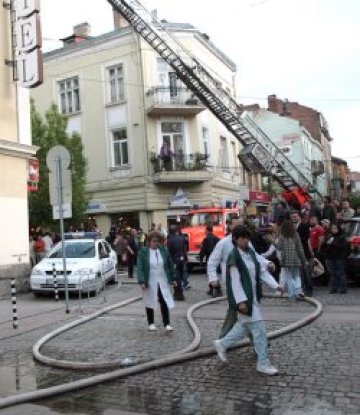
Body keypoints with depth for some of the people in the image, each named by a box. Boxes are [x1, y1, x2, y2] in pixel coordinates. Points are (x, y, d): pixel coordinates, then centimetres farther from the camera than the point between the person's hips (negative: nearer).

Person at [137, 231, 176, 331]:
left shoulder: (164, 250, 1)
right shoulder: (143, 252, -7)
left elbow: (170, 265, 8)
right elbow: (140, 267, -10)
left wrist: (172, 279, 8)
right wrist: (142, 281, -18)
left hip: (163, 282, 2)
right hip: (150, 282, -1)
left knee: (165, 302, -1)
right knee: (150, 303, 11)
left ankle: (167, 324, 9)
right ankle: (151, 323, 26)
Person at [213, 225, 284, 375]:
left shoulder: (251, 252, 7)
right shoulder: (234, 257, -17)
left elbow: (262, 271, 8)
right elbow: (235, 281, -19)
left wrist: (275, 285, -2)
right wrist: (241, 301, -24)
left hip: (253, 297, 9)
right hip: (243, 298, -8)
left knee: (245, 326, 19)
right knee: (258, 329, -2)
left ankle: (222, 344, 36)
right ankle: (263, 363, 12)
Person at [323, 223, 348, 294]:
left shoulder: (342, 237, 0)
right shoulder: (328, 237, 15)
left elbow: (343, 246, -14)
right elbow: (324, 246, 15)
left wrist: (333, 243, -18)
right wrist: (327, 243, -6)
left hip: (339, 258, -4)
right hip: (330, 258, 5)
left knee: (340, 273, -5)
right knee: (332, 274, 6)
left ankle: (342, 289, 0)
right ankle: (333, 288, 12)